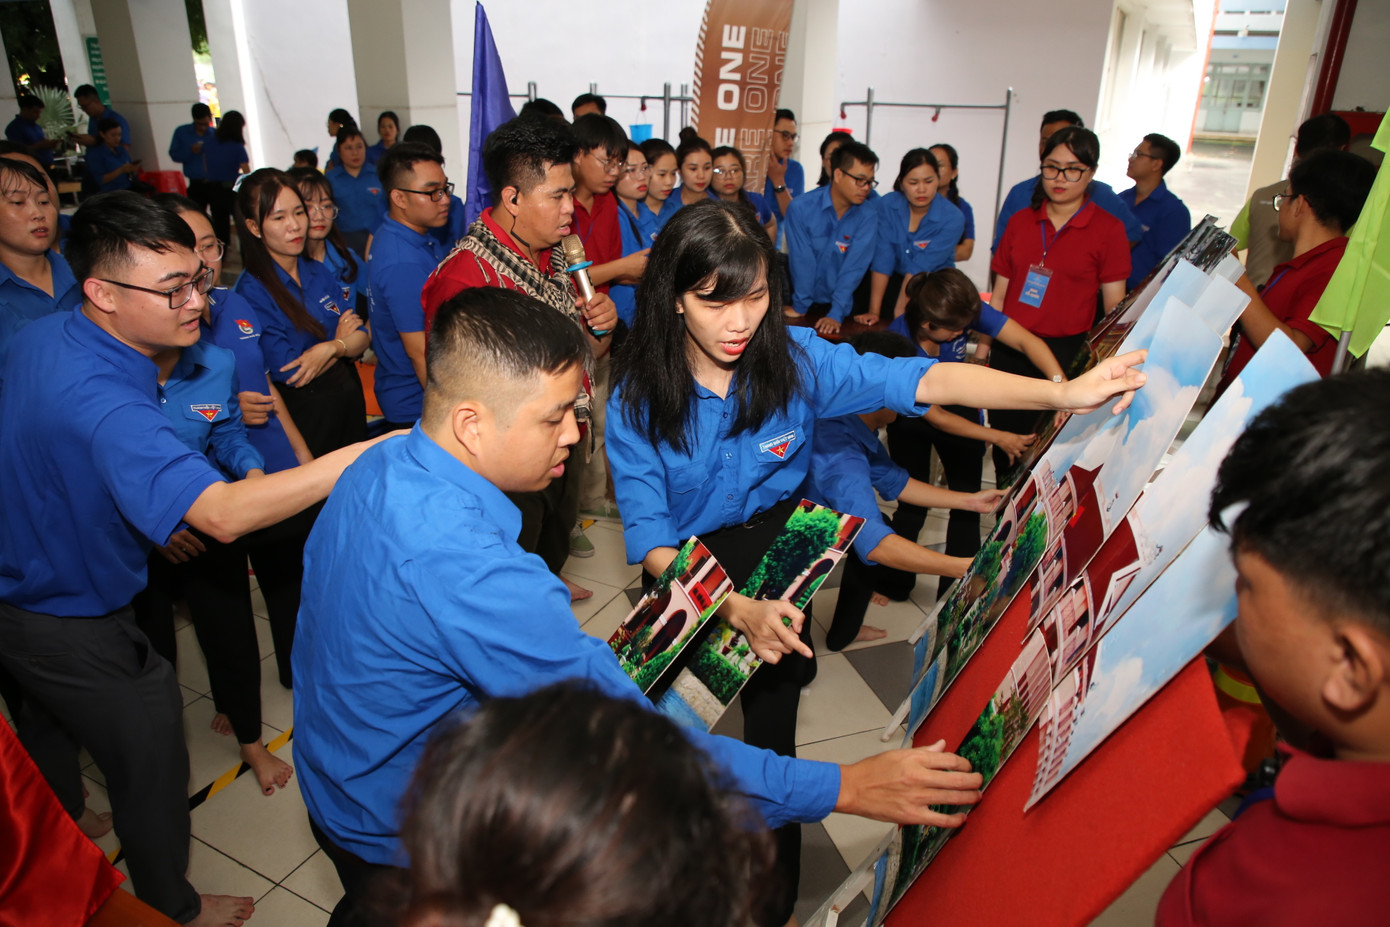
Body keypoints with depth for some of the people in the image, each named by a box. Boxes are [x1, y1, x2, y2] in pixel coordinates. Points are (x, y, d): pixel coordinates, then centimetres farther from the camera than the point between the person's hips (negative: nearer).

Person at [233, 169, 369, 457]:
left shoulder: (318, 272, 5)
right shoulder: (252, 290, -15)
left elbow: (362, 336, 0)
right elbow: (288, 373, -20)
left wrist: (331, 348, -21)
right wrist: (341, 340, -7)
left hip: (350, 401, 6)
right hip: (305, 416, -6)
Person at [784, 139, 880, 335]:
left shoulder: (868, 216, -4)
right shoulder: (801, 208, -9)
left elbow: (855, 267, -11)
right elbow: (802, 262, -11)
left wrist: (836, 314, -19)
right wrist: (800, 307, -11)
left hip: (841, 306, 1)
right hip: (808, 304, -1)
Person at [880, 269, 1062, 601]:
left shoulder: (963, 312, -27)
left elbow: (1026, 341, -25)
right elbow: (935, 417, -25)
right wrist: (998, 438, -23)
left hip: (960, 406, 3)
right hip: (912, 420, -3)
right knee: (912, 505, -1)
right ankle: (893, 584, 24)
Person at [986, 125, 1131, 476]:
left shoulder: (1108, 229, -2)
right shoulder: (1020, 221, 9)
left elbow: (1115, 308, -2)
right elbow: (999, 294, 11)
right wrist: (983, 345, 8)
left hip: (1066, 353, -3)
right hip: (1009, 352, 4)